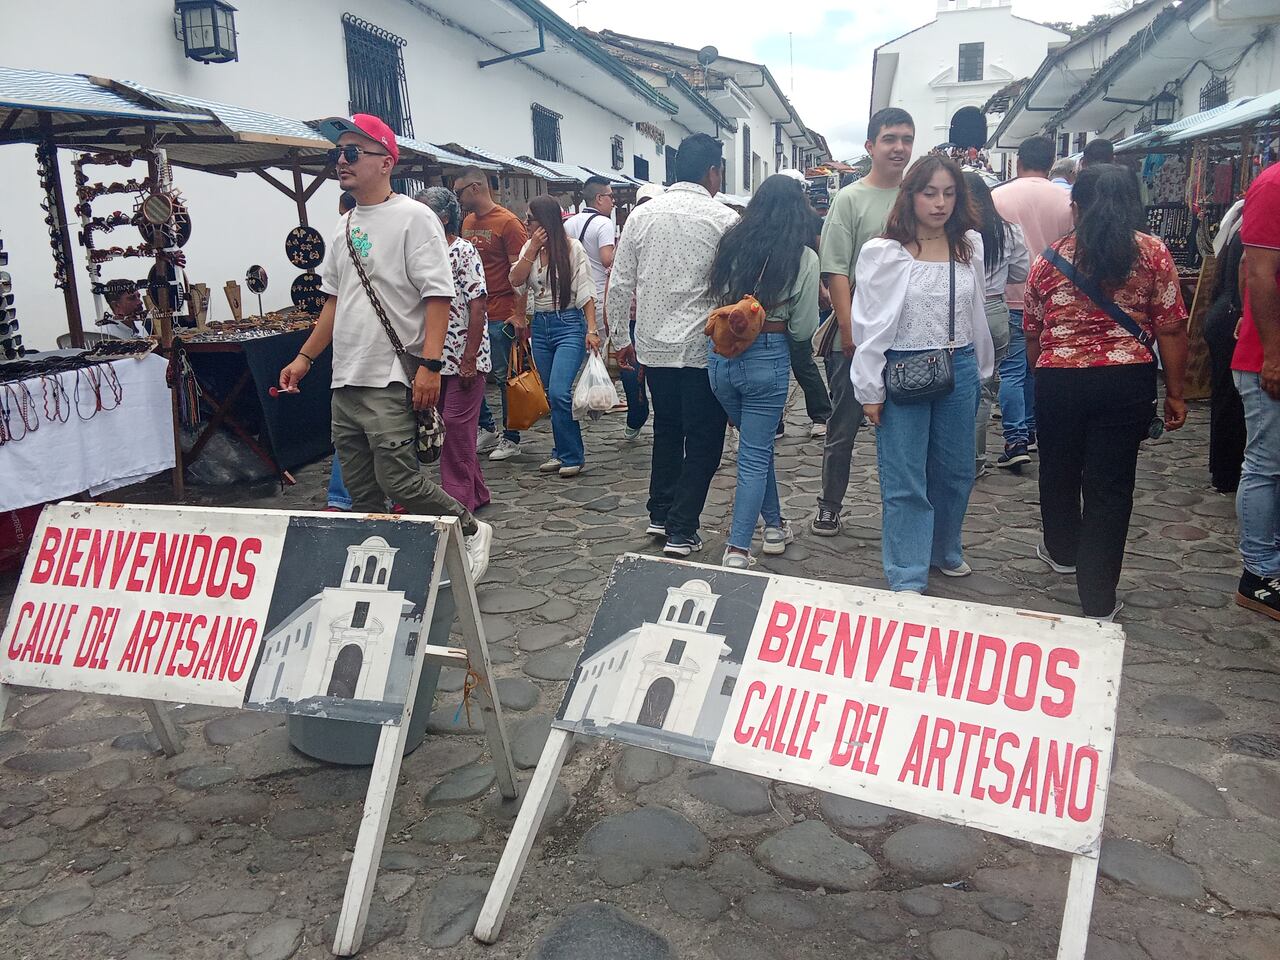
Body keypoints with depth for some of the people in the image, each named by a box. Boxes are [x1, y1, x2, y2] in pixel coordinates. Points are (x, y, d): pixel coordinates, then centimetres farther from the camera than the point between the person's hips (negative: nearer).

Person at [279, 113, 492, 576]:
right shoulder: (344, 228, 17)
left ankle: (469, 530, 12)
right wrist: (304, 358, 19)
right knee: (362, 494, 10)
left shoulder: (413, 217, -7)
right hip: (345, 381, 8)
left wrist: (429, 364, -22)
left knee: (397, 480, -11)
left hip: (392, 381, -8)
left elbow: (437, 295, -14)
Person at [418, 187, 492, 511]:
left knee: (456, 424, -6)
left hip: (463, 357, -7)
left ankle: (459, 497, 4)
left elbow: (477, 306, -14)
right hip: (436, 356, 7)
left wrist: (469, 358, -18)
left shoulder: (464, 251, -9)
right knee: (449, 426, 11)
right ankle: (476, 492, 23)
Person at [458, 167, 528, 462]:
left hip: (500, 314, -7)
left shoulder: (508, 222, -9)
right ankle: (487, 428, 24)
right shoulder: (467, 222, 13)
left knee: (504, 376, 0)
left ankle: (511, 438, 11)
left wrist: (519, 315, -16)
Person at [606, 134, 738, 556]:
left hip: (653, 346, 5)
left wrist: (621, 338, 14)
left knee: (666, 430, 21)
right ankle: (681, 532, 5)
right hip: (703, 347, -5)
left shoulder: (642, 215, 3)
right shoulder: (724, 219, -9)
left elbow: (619, 286, 5)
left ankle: (659, 516, 28)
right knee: (703, 441, 6)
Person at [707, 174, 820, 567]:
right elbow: (803, 329, -1)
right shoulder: (804, 258, -5)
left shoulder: (731, 243, 2)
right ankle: (737, 550, -1)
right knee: (755, 454, 4)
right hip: (767, 357, -4)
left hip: (721, 354, 4)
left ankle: (774, 526, 33)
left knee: (757, 444, 21)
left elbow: (714, 296, 11)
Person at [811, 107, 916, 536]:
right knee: (843, 428, 6)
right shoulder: (850, 199, -3)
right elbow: (836, 270, -7)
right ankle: (829, 505, 20)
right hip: (856, 337, -3)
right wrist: (848, 328, -13)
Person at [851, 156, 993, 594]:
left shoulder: (971, 246, 6)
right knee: (905, 483, 0)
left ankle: (944, 551, 39)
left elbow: (977, 312, 14)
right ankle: (907, 581, 8)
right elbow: (870, 325, -7)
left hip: (959, 371, 5)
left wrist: (981, 371, 16)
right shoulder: (882, 253, -7)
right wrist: (870, 390, -8)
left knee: (955, 472, 17)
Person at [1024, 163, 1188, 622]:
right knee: (1110, 485, 4)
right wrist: (1174, 392, 5)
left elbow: (1032, 332, 10)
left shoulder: (1050, 260, 3)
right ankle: (1098, 601, 6)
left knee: (1059, 472, 21)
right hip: (1128, 379, -1)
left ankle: (1062, 552, 45)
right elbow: (1171, 330, -3)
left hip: (1059, 379, 1)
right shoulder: (1153, 253, -1)